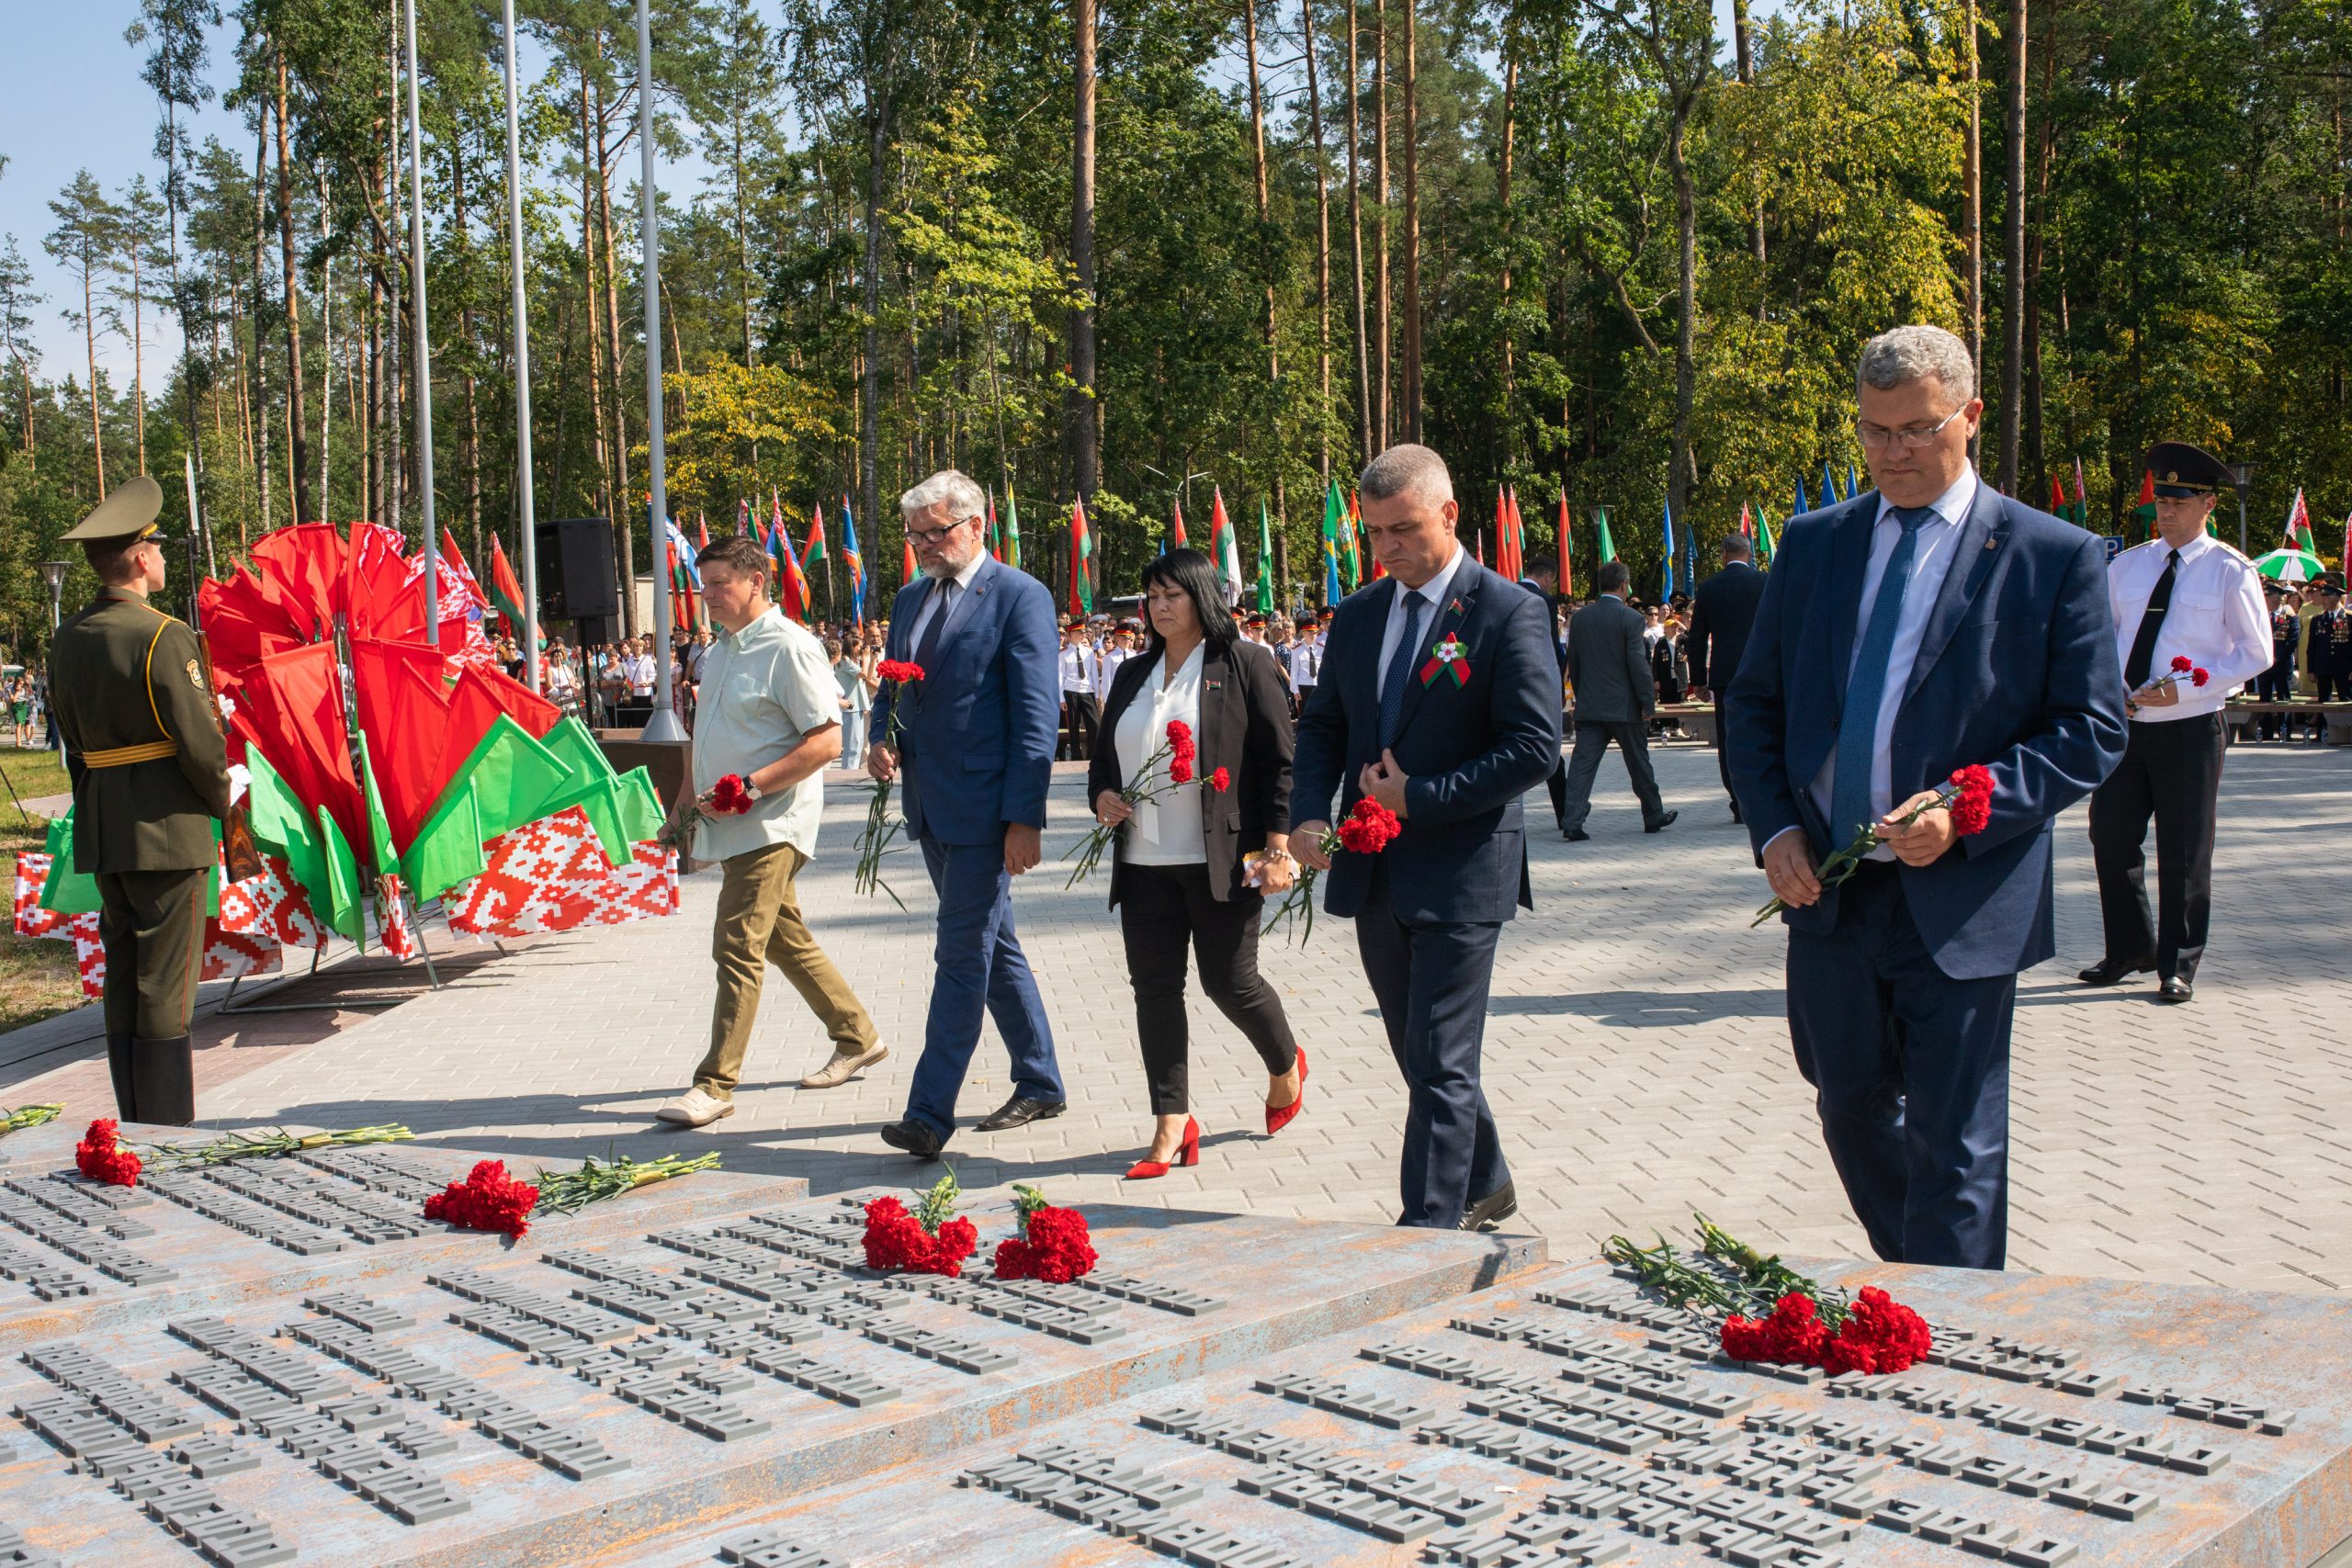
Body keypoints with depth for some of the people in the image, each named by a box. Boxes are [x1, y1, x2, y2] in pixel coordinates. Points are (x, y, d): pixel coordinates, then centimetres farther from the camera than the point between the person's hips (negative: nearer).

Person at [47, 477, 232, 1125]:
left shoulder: (67, 640, 9)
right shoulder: (164, 637, -15)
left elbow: (72, 739, 15)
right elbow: (200, 739, -14)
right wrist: (222, 797, 3)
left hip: (100, 834, 7)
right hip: (168, 829, -7)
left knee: (122, 984, 13)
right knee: (166, 991, -3)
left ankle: (133, 1127, 20)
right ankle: (169, 1137, 2)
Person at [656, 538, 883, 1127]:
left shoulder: (790, 648, -13)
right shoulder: (718, 653, 15)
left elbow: (826, 741, -19)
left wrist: (750, 787, -23)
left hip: (769, 826, -9)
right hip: (733, 826, 9)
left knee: (737, 949, -11)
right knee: (786, 940, 16)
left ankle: (716, 1084, -7)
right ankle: (857, 1036, 29)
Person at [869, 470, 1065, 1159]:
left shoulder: (1020, 597, -9)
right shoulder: (909, 600, 14)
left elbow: (1034, 715, -13)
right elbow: (893, 689, 23)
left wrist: (1025, 817, -18)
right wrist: (882, 740, -1)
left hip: (985, 811, -8)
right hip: (931, 807, 8)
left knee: (961, 955, -7)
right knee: (993, 946, 15)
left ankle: (929, 1114, -5)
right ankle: (1040, 1084, 27)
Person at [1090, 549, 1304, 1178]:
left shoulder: (1245, 664, -2)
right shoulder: (1133, 674, 15)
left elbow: (1279, 761, -5)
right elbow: (1104, 755, 23)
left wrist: (1277, 847, -12)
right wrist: (1102, 796, 1)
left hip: (1220, 860, -5)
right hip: (1145, 862, 5)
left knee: (1229, 981, 0)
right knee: (1154, 986, 2)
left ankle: (1286, 1068, 31)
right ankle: (1172, 1125, 9)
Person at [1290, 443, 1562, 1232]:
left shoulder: (1508, 613, -9)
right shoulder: (1357, 615, 10)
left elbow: (1534, 745, -14)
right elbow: (1323, 725, 14)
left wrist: (1419, 798, -17)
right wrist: (1309, 812, -4)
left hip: (1461, 870, -7)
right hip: (1374, 871, 7)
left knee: (1440, 1063, -5)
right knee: (1421, 1054, 17)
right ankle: (1484, 1186, 36)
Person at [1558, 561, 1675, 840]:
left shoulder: (1579, 618, 5)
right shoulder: (1630, 618, -11)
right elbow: (1638, 664, -14)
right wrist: (1649, 701, -8)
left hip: (1588, 705, 4)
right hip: (1624, 705, -3)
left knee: (1582, 763, -1)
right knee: (1639, 764, 11)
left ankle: (1571, 821, -12)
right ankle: (1654, 816, 25)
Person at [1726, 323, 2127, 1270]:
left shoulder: (2054, 557, -3)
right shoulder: (1812, 544, 9)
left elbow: (2092, 729, -5)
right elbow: (1754, 703, 12)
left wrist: (1966, 809, -19)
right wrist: (1773, 827, -3)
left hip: (1961, 902, -4)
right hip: (1826, 893, 5)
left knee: (1952, 1146, 2)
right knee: (1851, 1116, 19)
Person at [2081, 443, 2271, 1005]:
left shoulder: (2230, 572, -4)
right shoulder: (2126, 566, 9)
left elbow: (2256, 654, -5)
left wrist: (2183, 689, -16)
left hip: (2189, 728, -4)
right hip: (2124, 724, 4)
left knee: (2183, 852, 3)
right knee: (2111, 838, 7)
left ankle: (2178, 964, 16)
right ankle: (2130, 948, 25)